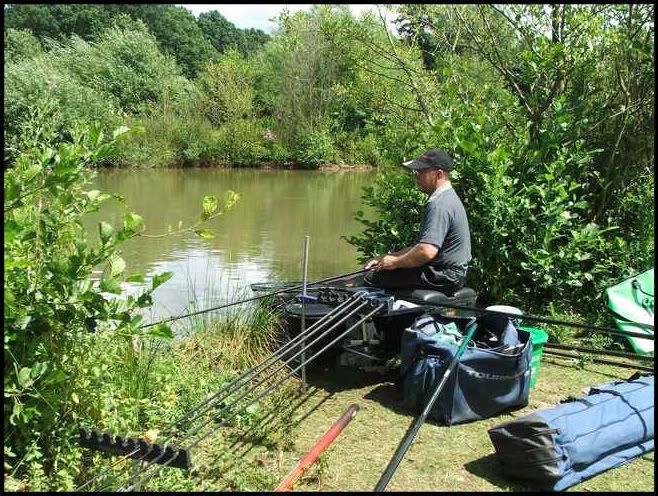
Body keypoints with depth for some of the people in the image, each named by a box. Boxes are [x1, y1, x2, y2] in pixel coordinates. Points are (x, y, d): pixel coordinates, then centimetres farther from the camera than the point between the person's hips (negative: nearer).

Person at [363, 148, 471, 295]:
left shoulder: (439, 204, -20)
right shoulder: (448, 198, 16)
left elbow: (427, 251, -31)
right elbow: (421, 245, 19)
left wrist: (395, 262, -14)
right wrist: (386, 258, 12)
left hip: (442, 277, -11)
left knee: (372, 278, -13)